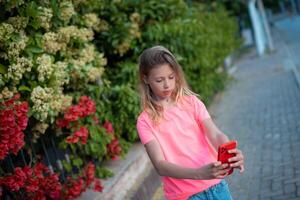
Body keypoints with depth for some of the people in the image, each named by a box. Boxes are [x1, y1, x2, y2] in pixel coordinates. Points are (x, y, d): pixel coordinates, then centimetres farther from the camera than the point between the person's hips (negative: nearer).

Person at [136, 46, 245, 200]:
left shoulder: (191, 102, 1)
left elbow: (215, 135, -10)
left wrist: (231, 153, -31)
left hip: (216, 186, 2)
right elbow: (160, 166, -16)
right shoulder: (146, 121, -7)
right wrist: (199, 173, -31)